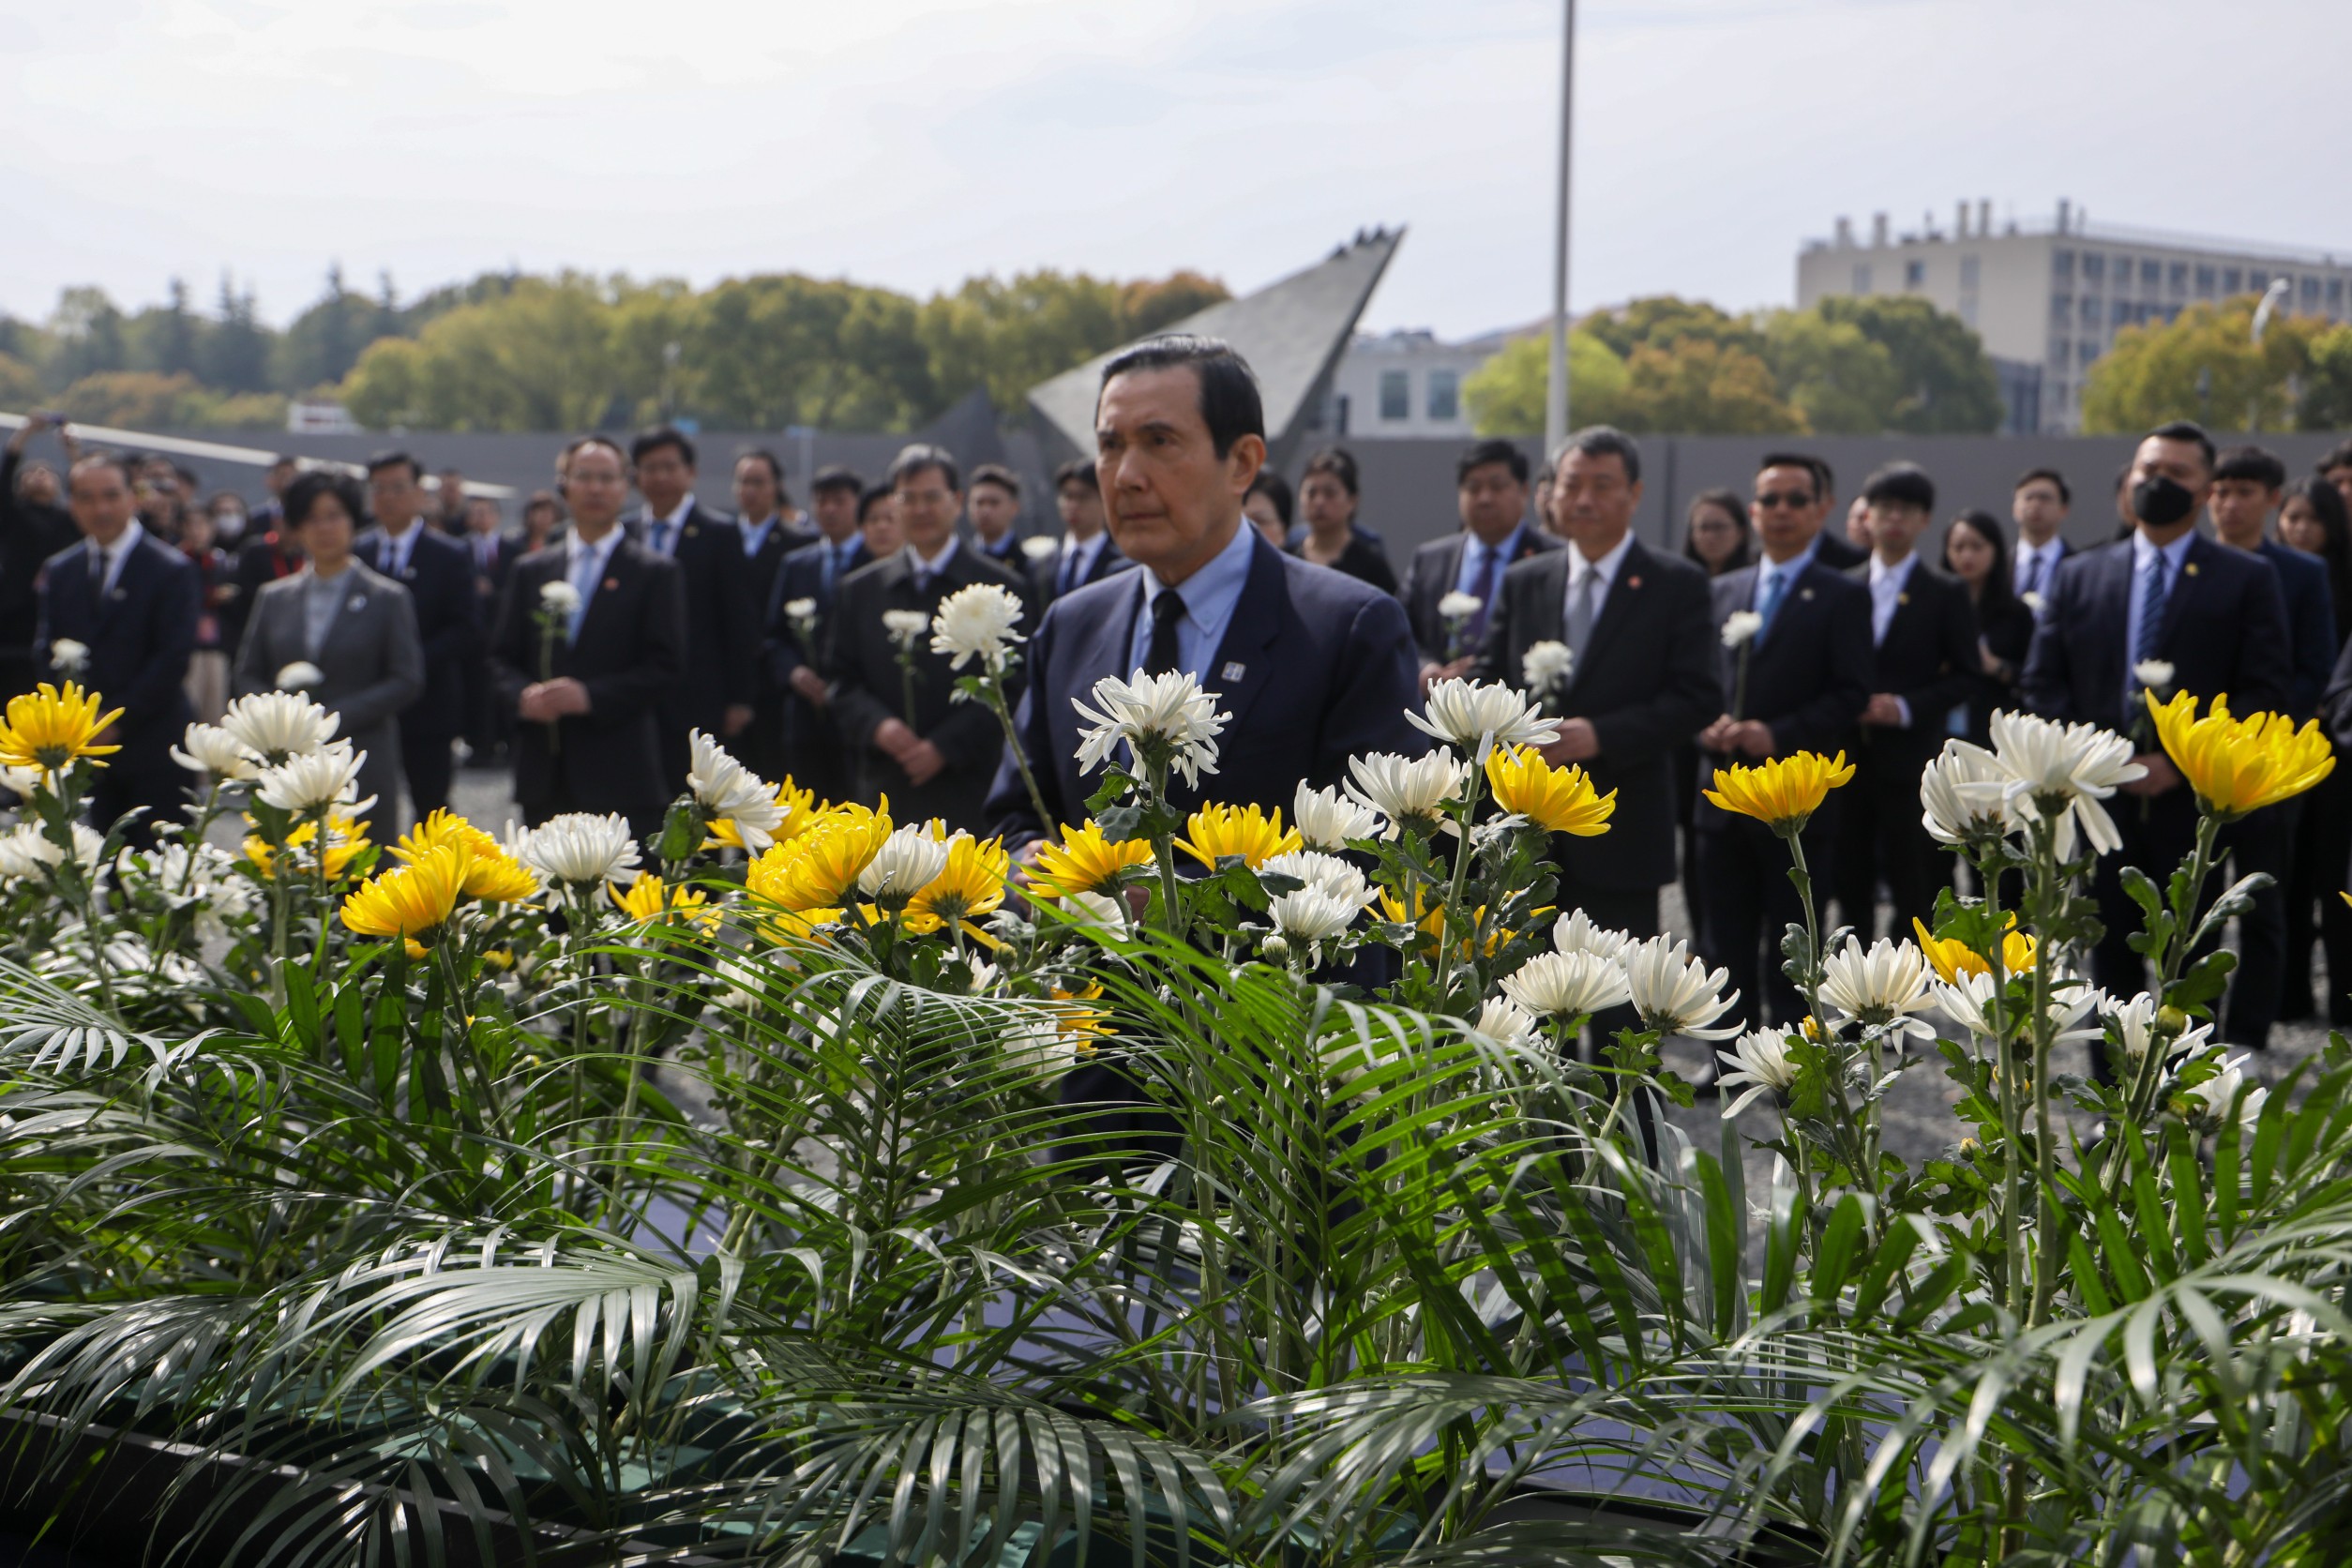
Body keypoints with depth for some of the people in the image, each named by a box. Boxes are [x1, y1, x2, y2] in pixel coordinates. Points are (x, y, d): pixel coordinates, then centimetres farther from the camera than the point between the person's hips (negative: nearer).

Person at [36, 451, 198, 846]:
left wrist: (117, 721, -12)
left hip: (152, 754, -4)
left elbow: (173, 658, -9)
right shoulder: (59, 572, 13)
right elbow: (46, 651, 11)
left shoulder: (170, 570, -3)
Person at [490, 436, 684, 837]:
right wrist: (523, 694, -7)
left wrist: (590, 696, -15)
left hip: (619, 774, -4)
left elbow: (665, 667, -3)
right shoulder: (530, 570, 16)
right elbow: (503, 657, 15)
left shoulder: (655, 573, 4)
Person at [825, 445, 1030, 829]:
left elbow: (1012, 690, -2)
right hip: (885, 792, 3)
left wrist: (945, 746, -10)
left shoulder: (1001, 589, 4)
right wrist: (877, 725, -8)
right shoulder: (859, 591, 15)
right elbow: (840, 682, 13)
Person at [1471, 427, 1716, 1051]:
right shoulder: (1522, 582, 11)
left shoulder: (1677, 585, -1)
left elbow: (1695, 697, -9)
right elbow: (1489, 681, 10)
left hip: (1621, 832, -4)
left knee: (1620, 1010, 2)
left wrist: (1599, 735, -20)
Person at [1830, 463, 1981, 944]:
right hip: (1848, 758, 3)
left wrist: (1907, 707, -14)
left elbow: (1967, 677, -1)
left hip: (1909, 759, -3)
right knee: (1852, 882, 6)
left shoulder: (1946, 595, 2)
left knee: (1913, 889, -3)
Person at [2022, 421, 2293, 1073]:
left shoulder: (2246, 580, 2)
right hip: (2099, 799, 3)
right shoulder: (2080, 575, 12)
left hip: (2193, 803, -3)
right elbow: (2042, 682, 10)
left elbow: (2265, 692, -5)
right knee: (2112, 963, 7)